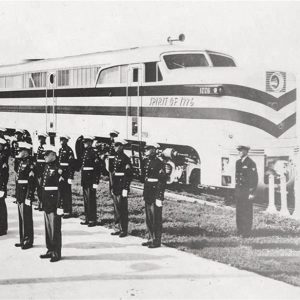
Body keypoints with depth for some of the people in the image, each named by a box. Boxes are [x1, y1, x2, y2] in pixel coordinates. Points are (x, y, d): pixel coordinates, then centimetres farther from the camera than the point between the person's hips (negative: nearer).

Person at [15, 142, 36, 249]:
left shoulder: (30, 164, -14)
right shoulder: (21, 163, 13)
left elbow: (31, 182, -18)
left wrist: (29, 197, -21)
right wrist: (17, 196, 17)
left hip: (26, 195, -9)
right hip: (20, 195, 9)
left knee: (26, 218, -3)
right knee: (21, 218, 14)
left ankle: (28, 241, 5)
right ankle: (23, 240, 22)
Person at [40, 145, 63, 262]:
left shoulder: (58, 169, -15)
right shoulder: (46, 167, 11)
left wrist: (60, 205, -21)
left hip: (54, 201, -8)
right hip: (46, 201, 8)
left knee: (55, 227, -2)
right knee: (48, 227, 14)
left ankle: (56, 253, 6)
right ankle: (50, 250, 24)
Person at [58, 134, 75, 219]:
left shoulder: (69, 151, -12)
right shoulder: (60, 150, 13)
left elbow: (71, 165, -16)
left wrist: (70, 177, -19)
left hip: (67, 174, -8)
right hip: (60, 174, 8)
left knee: (67, 193, -3)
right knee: (61, 193, 11)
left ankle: (68, 212, 2)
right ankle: (65, 210, 20)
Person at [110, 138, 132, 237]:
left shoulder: (125, 159, -12)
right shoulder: (115, 157, 13)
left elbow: (129, 175, -15)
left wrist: (125, 188, -19)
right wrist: (112, 186, 17)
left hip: (122, 186, -8)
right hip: (115, 187, 8)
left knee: (122, 209, -3)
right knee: (116, 208, 12)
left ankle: (124, 230, 4)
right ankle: (120, 228, 20)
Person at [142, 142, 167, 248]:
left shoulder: (159, 163, -13)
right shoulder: (145, 161, 11)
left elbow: (162, 181, -15)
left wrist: (159, 197, -18)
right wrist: (144, 193, 16)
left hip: (156, 193, -8)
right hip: (148, 193, 8)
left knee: (156, 218, -1)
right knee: (148, 218, 13)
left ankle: (157, 241, 5)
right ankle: (151, 238, 22)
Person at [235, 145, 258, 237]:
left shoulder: (251, 163, -11)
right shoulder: (238, 162, 12)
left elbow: (255, 179, -12)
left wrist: (252, 193, -14)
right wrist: (236, 189, 15)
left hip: (247, 191, -7)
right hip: (238, 190, 7)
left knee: (247, 212, -4)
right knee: (239, 211, 9)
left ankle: (246, 232, 2)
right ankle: (240, 230, 16)